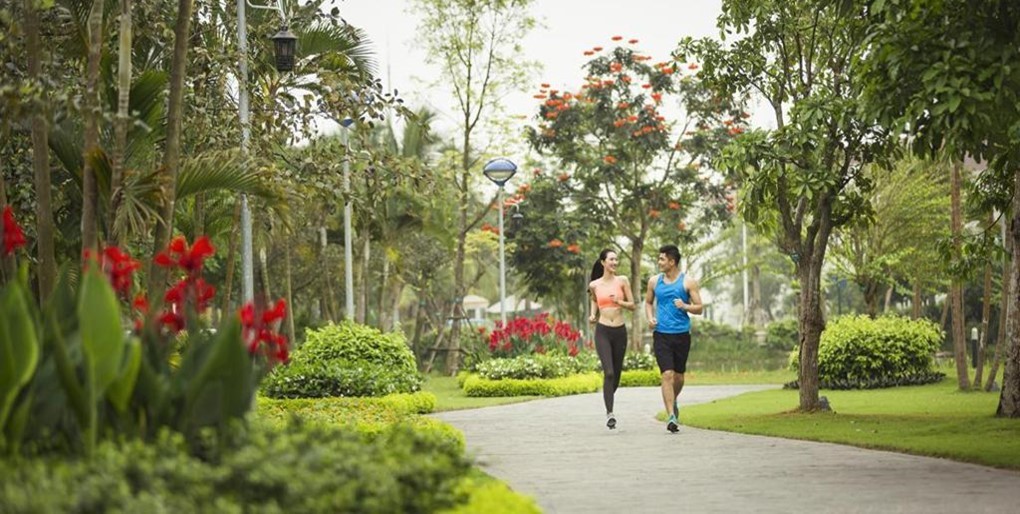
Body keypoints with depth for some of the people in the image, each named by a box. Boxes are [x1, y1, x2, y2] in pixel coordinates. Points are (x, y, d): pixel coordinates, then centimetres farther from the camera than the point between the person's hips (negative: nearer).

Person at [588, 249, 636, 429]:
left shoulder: (622, 281, 2)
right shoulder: (594, 285, 3)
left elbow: (632, 305, 3)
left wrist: (619, 302, -15)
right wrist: (592, 316, 7)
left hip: (620, 331, 2)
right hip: (602, 331, -2)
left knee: (617, 373, 11)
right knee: (608, 372, -17)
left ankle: (609, 401, 39)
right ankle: (610, 413, -16)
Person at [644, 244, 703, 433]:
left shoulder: (688, 282, -1)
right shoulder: (654, 281, 7)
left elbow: (699, 308, 1)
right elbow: (648, 302, 21)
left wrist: (685, 306, -19)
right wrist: (650, 318, 3)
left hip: (681, 335, 0)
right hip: (661, 335, 0)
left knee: (679, 376, 13)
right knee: (667, 374, -13)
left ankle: (673, 402, 43)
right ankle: (671, 417, -15)